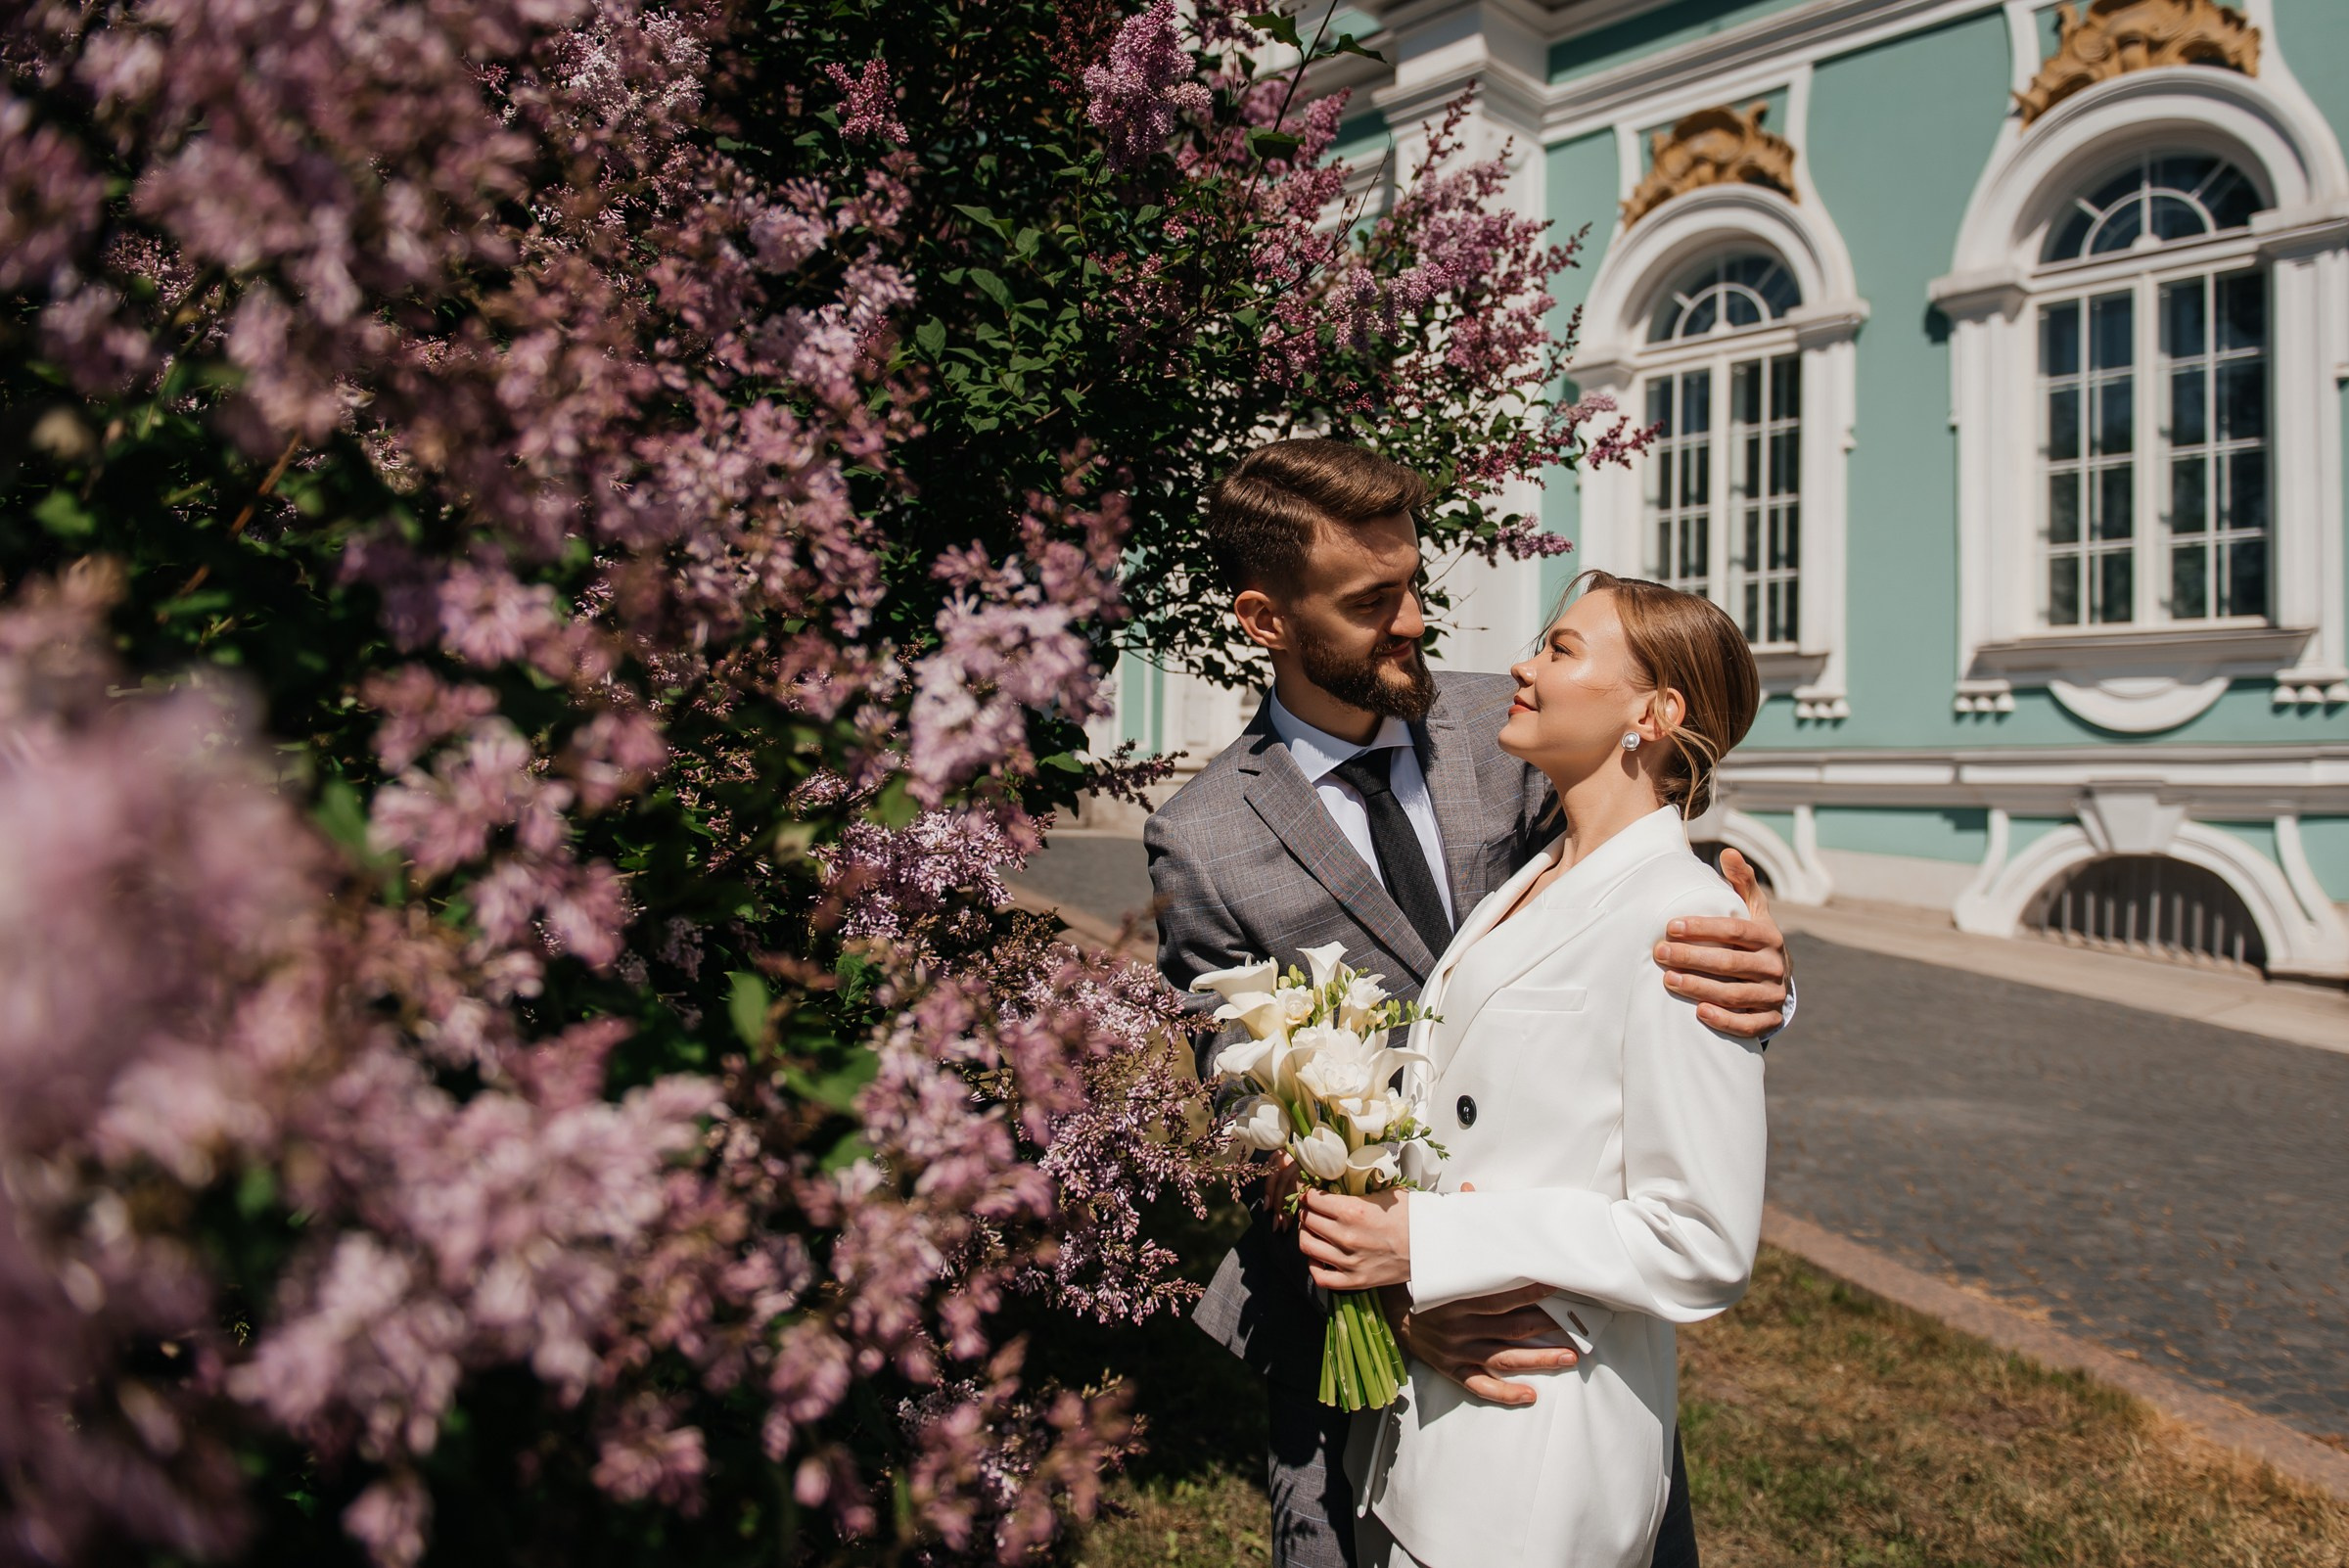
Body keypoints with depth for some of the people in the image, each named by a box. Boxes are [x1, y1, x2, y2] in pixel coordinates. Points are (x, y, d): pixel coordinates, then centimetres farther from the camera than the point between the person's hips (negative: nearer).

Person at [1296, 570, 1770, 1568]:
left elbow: (1703, 1248, -20)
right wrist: (1367, 1198, 0)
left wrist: (1425, 1244, -19)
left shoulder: (1683, 919, -18)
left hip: (1538, 1452, -7)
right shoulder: (1531, 885, 8)